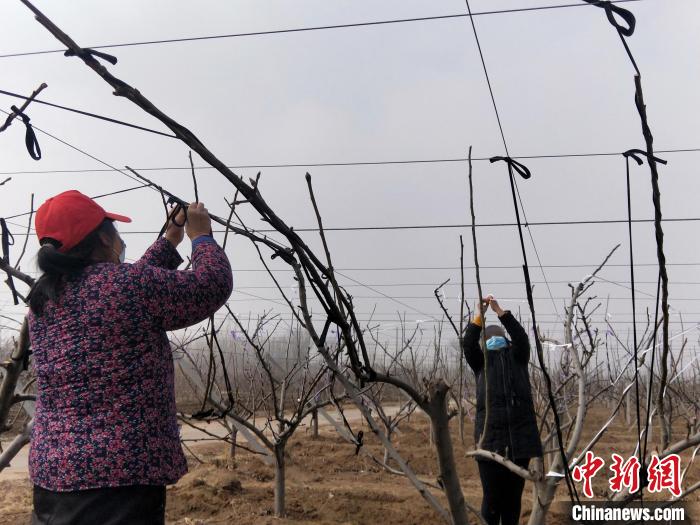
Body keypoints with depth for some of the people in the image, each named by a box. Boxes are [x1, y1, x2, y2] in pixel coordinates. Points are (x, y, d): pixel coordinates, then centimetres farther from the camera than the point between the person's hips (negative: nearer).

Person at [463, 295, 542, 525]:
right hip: (491, 439, -1)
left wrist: (499, 311, -16)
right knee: (492, 499, 0)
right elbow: (468, 344, -7)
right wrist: (479, 314, -18)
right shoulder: (481, 363, 11)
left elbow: (521, 337, -5)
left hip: (519, 440, 1)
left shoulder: (518, 358, 12)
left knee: (513, 498, 10)